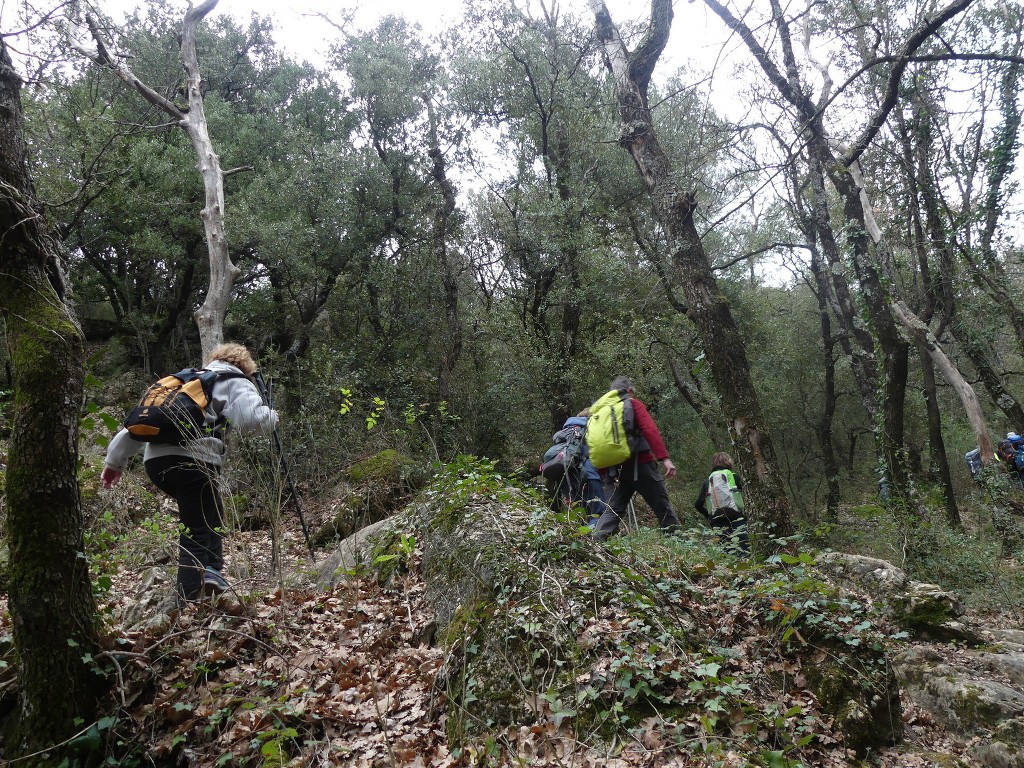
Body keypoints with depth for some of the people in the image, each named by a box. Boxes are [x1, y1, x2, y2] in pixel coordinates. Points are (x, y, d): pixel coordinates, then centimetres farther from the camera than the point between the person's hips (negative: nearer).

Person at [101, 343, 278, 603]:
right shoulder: (237, 383, 13)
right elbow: (252, 417, -8)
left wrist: (116, 459, 26)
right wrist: (272, 417, 13)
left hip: (155, 459, 6)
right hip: (194, 461, -6)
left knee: (210, 512, 25)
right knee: (196, 533, 0)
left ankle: (211, 571, 14)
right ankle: (186, 605, -4)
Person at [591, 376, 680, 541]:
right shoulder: (633, 404, 2)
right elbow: (650, 430, -13)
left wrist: (605, 472, 17)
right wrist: (664, 458, -20)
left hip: (620, 469, 5)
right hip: (641, 464, -5)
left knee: (614, 508, 9)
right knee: (663, 507, 3)